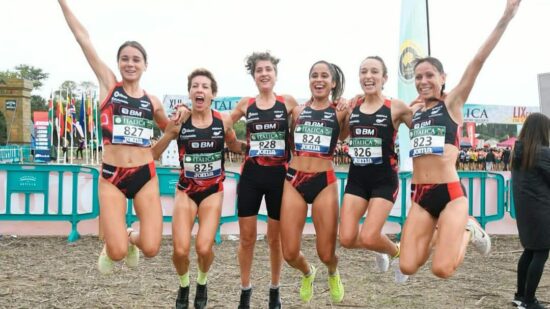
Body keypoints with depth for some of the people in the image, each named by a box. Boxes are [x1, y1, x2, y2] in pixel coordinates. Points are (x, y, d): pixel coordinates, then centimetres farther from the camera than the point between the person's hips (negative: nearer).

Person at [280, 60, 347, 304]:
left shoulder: (340, 112, 4)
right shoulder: (298, 110, 10)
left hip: (324, 182, -2)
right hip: (294, 181, 2)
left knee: (326, 254, 0)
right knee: (289, 253, 0)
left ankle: (333, 274, 40)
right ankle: (308, 273, 37)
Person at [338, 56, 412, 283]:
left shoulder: (396, 107, -6)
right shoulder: (352, 106, 5)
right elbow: (340, 136, 18)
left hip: (384, 180, -4)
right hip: (356, 178, 4)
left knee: (368, 238, -14)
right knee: (347, 239, -4)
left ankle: (397, 253, 21)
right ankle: (381, 249, 31)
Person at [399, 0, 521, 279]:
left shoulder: (452, 102, 1)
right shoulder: (413, 110, 14)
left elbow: (478, 61, -9)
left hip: (449, 193, -4)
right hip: (419, 196, 4)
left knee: (442, 269, -13)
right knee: (407, 267, -6)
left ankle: (468, 231, 17)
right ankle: (440, 233, 22)